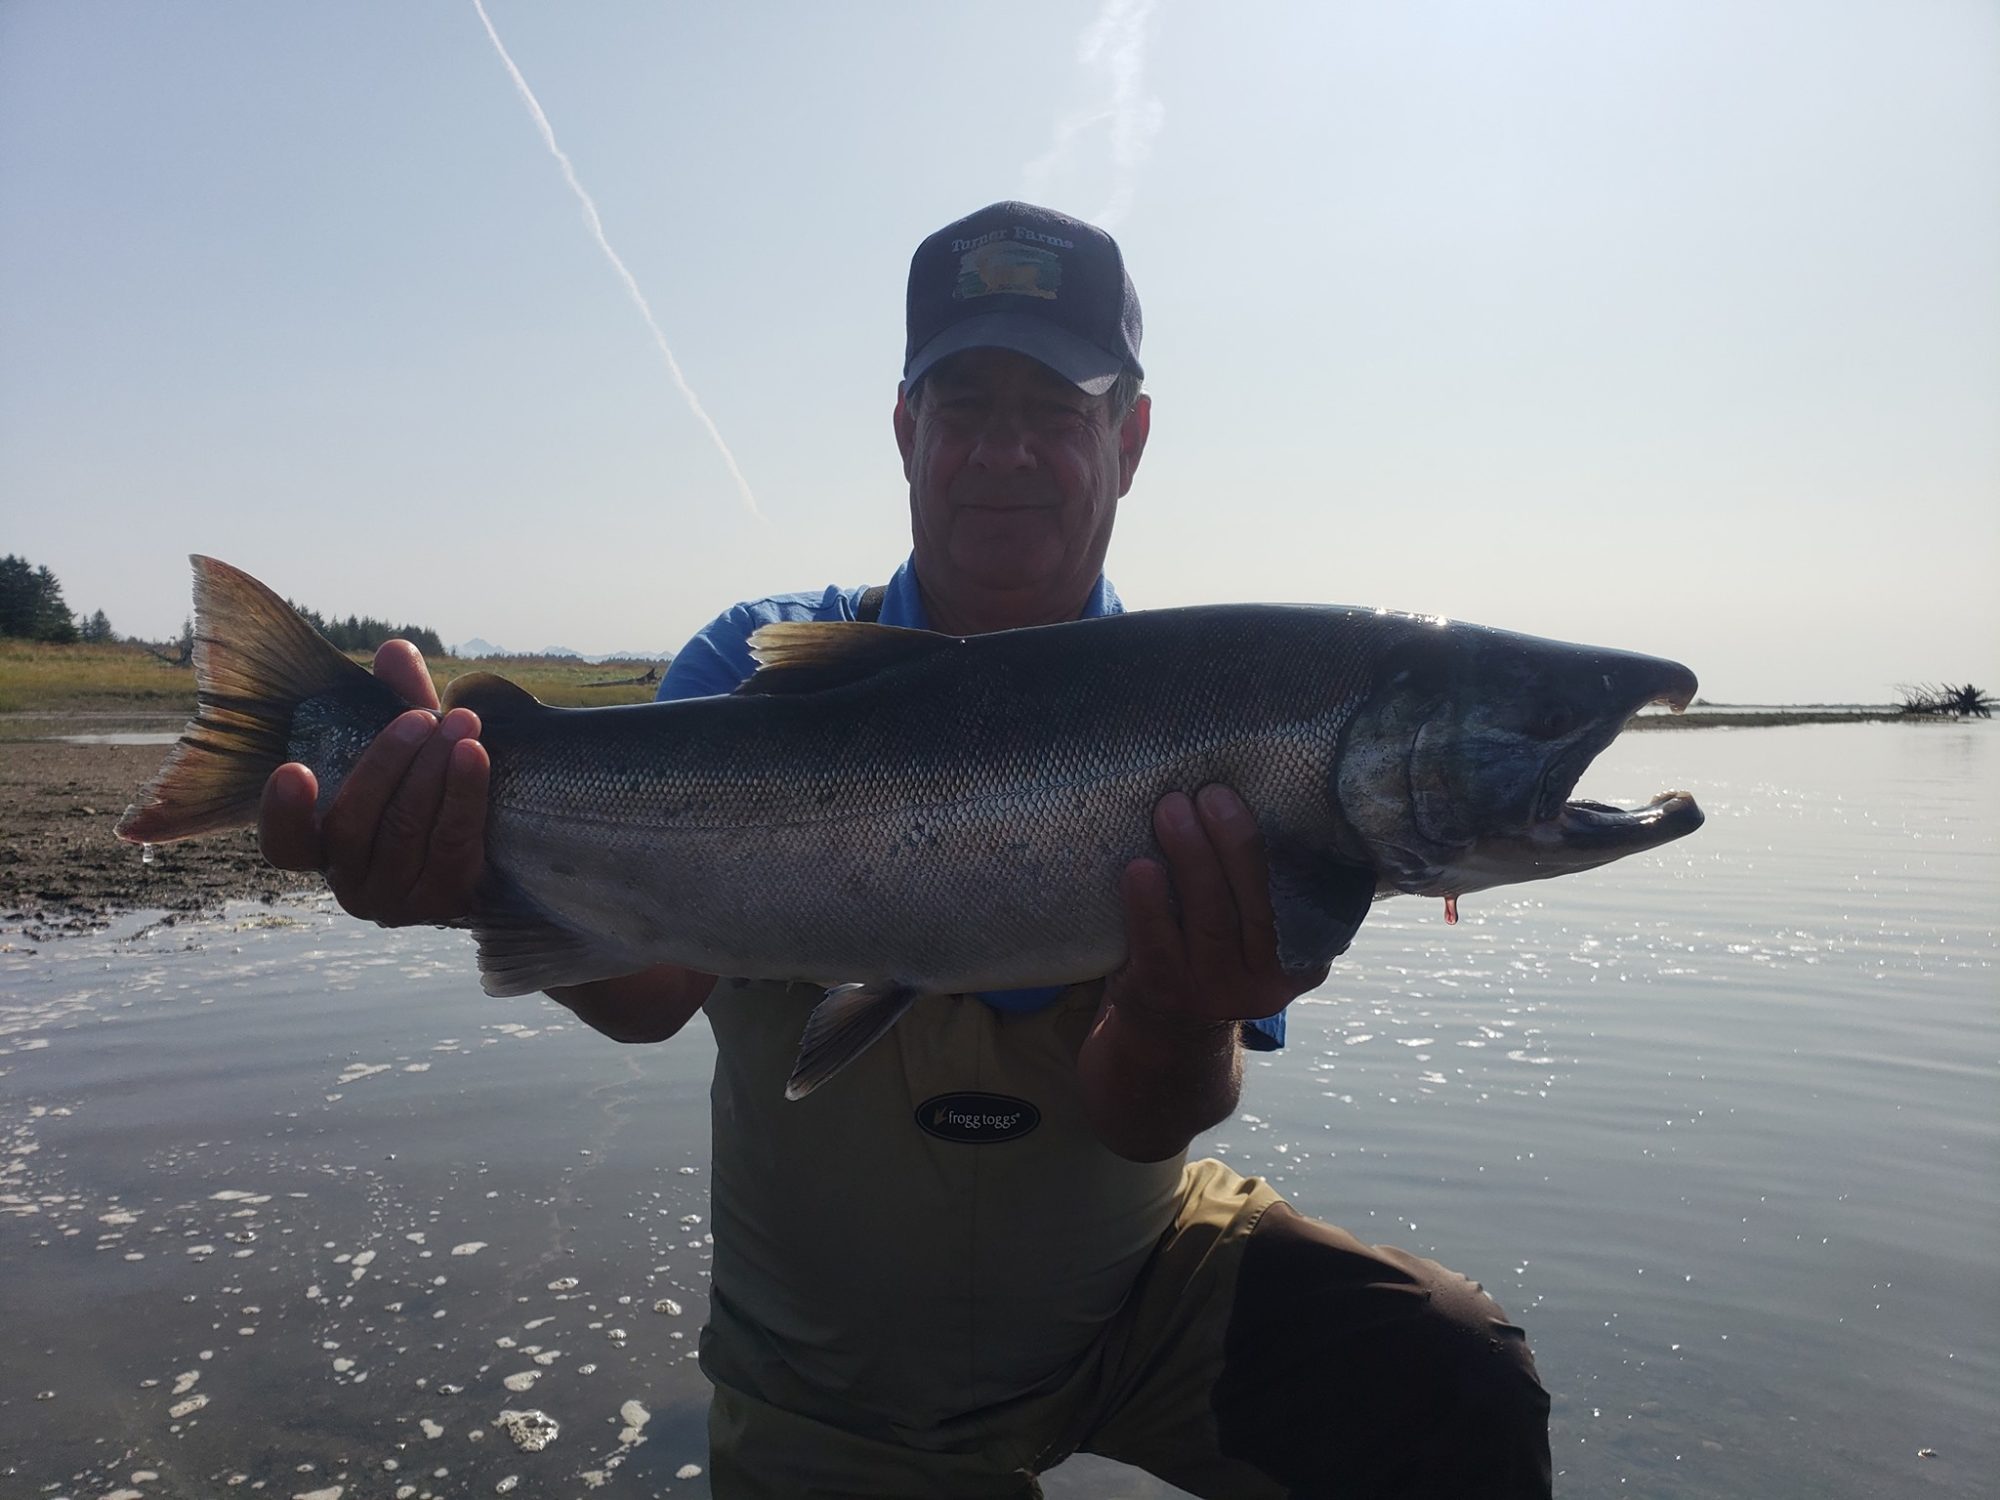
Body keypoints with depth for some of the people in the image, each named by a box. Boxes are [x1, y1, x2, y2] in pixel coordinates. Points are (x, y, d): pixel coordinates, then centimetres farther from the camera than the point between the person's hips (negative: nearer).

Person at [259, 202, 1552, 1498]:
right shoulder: (763, 671, -9)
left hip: (1135, 1287, 0)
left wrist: (1183, 1022, -43)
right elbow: (652, 982, -24)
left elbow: (1141, 1121, -19)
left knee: (1459, 1392, -18)